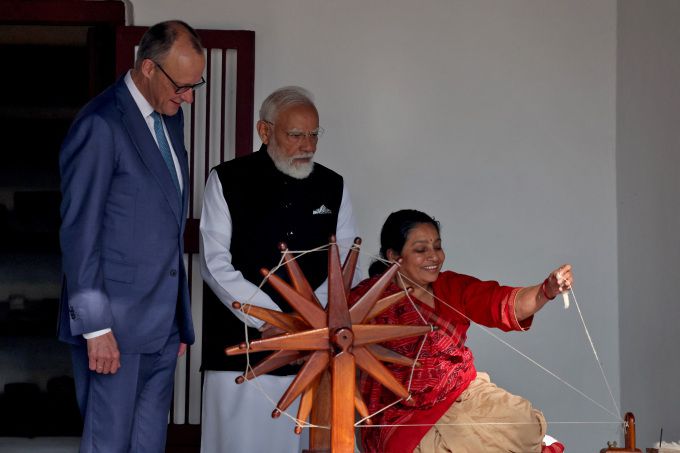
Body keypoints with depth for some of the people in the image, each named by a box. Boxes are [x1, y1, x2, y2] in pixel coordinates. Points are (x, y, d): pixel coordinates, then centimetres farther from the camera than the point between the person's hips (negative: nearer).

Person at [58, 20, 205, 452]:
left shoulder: (170, 117, 12)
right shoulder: (101, 125, -14)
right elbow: (79, 233, -15)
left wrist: (179, 317, 16)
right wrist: (95, 326, -17)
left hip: (162, 322, 8)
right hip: (115, 320, -8)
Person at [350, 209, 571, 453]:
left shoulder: (452, 286, 2)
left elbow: (504, 304, -14)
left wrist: (548, 290, -31)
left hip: (464, 393, 5)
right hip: (406, 415, -5)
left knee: (530, 427, -12)